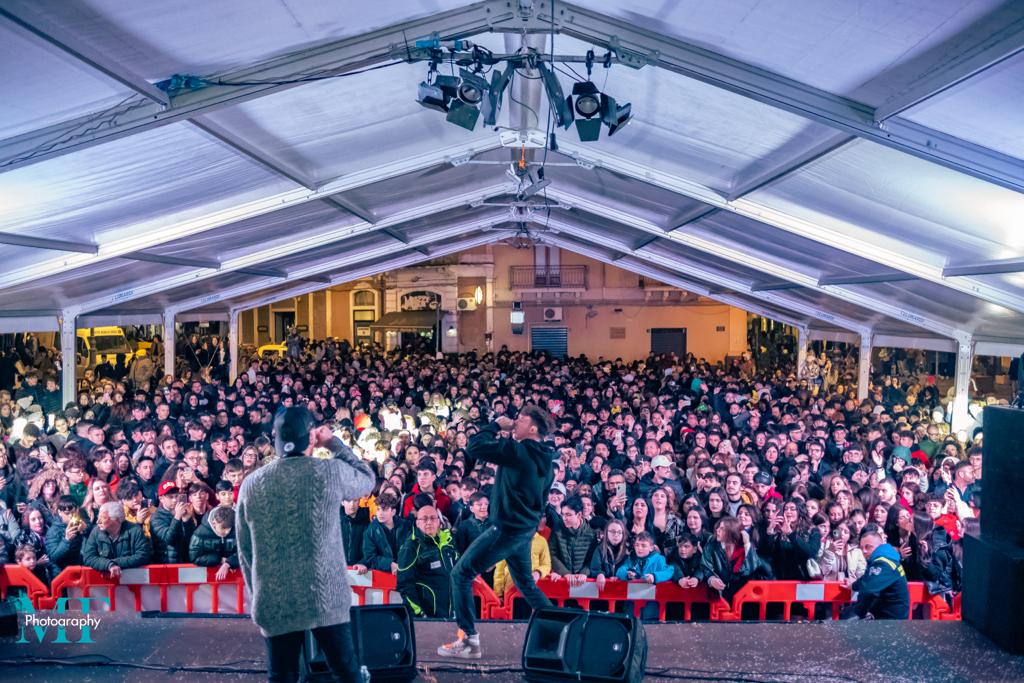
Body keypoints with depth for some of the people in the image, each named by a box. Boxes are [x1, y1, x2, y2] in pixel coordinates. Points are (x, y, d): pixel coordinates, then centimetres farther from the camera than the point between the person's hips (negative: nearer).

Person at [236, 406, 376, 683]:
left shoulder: (251, 483, 1)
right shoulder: (331, 471, -7)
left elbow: (245, 552, 7)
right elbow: (367, 479, 15)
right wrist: (333, 442, 16)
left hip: (273, 604, 2)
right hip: (326, 598, -2)